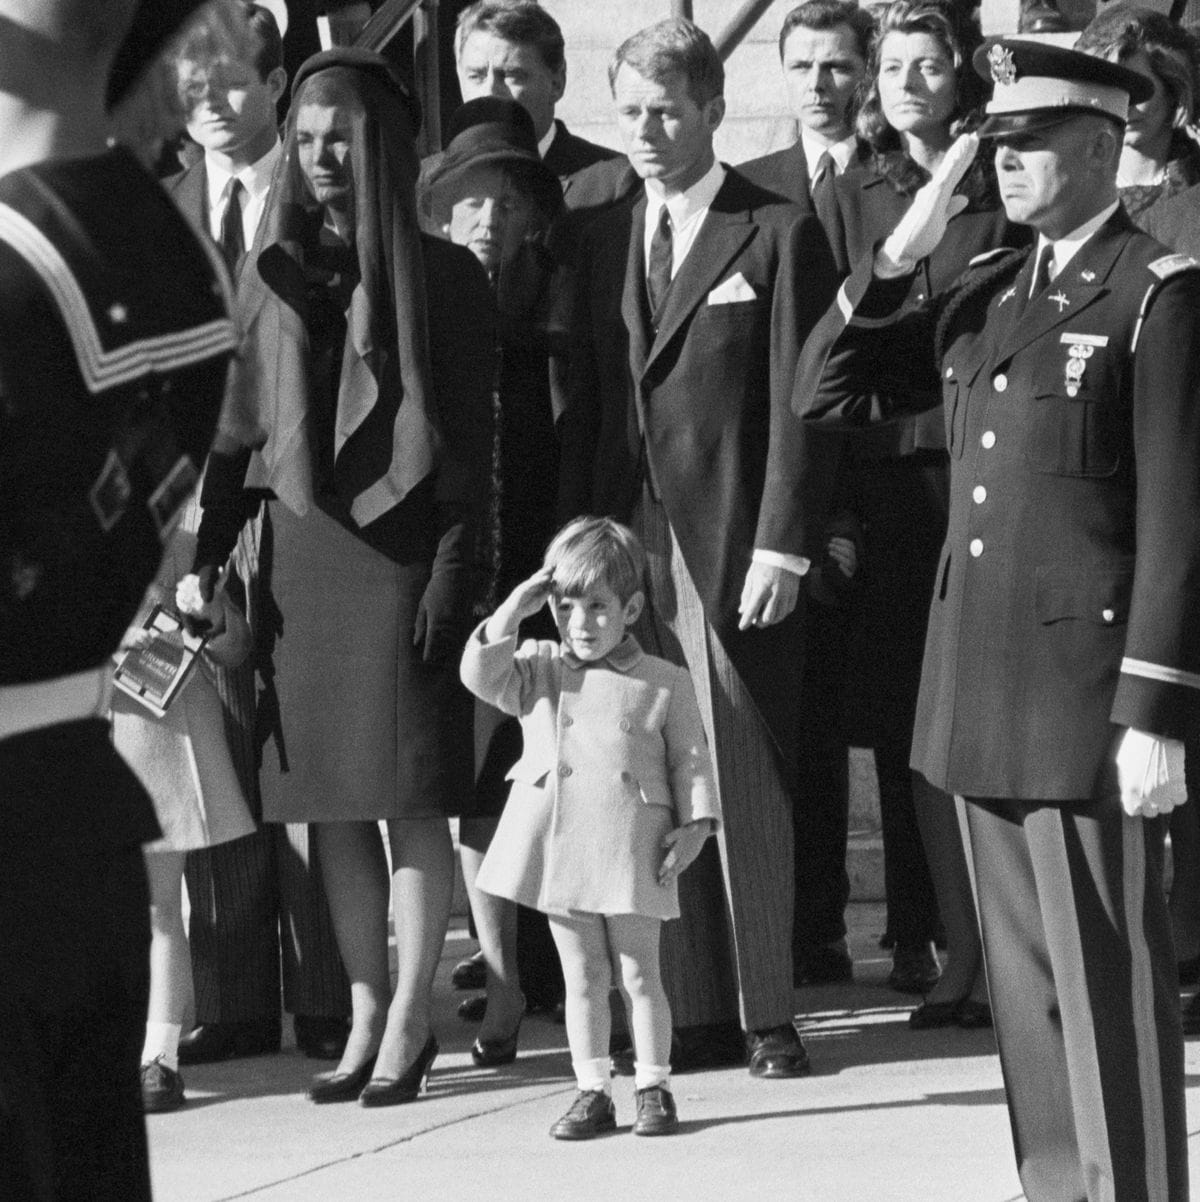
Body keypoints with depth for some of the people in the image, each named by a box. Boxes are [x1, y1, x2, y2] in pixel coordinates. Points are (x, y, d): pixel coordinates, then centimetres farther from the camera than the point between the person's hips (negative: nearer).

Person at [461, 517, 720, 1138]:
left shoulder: (665, 683, 2)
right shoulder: (540, 670, 8)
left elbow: (690, 760, 4)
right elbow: (482, 675, -6)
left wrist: (694, 824, -6)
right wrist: (514, 610, -10)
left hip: (633, 853, -2)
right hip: (560, 850, 2)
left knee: (640, 976, 3)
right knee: (582, 979, 8)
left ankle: (654, 1088, 11)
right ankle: (592, 1092, 14)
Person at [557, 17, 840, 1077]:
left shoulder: (779, 235, -1)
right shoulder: (604, 243, 15)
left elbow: (795, 404, -5)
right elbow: (588, 406, 15)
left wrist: (780, 544, -11)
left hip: (734, 547, -5)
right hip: (626, 542, 5)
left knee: (746, 782, -2)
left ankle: (768, 1015, 4)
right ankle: (693, 1010, 7)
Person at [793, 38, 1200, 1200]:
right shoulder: (987, 288, 13)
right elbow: (825, 392, 14)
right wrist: (898, 253, 1)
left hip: (1088, 694, -7)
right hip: (982, 691, 7)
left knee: (1106, 983, -3)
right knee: (1023, 982, 12)